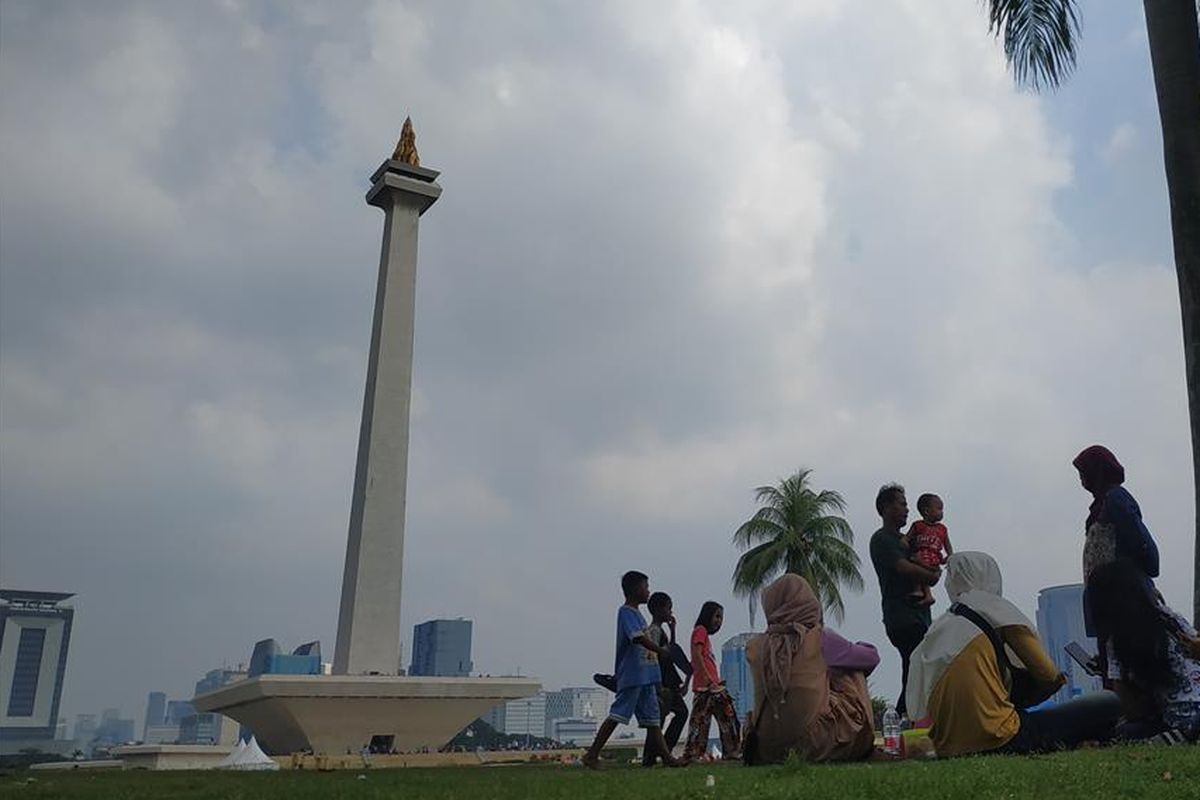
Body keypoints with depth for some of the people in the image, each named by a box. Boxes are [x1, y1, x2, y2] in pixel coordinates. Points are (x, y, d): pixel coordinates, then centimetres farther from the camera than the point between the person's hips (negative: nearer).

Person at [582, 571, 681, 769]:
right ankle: (592, 755, -3)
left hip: (645, 676, 10)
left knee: (652, 718, 10)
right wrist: (660, 651, -30)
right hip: (632, 676, -10)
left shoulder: (637, 613, 18)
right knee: (617, 714, -7)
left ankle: (666, 756, 12)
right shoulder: (626, 612, -11)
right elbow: (638, 637, -25)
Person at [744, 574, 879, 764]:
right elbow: (872, 657, 9)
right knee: (851, 673, 16)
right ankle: (862, 747, 23)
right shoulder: (820, 638, -7)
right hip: (817, 746, -3)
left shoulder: (755, 647, -1)